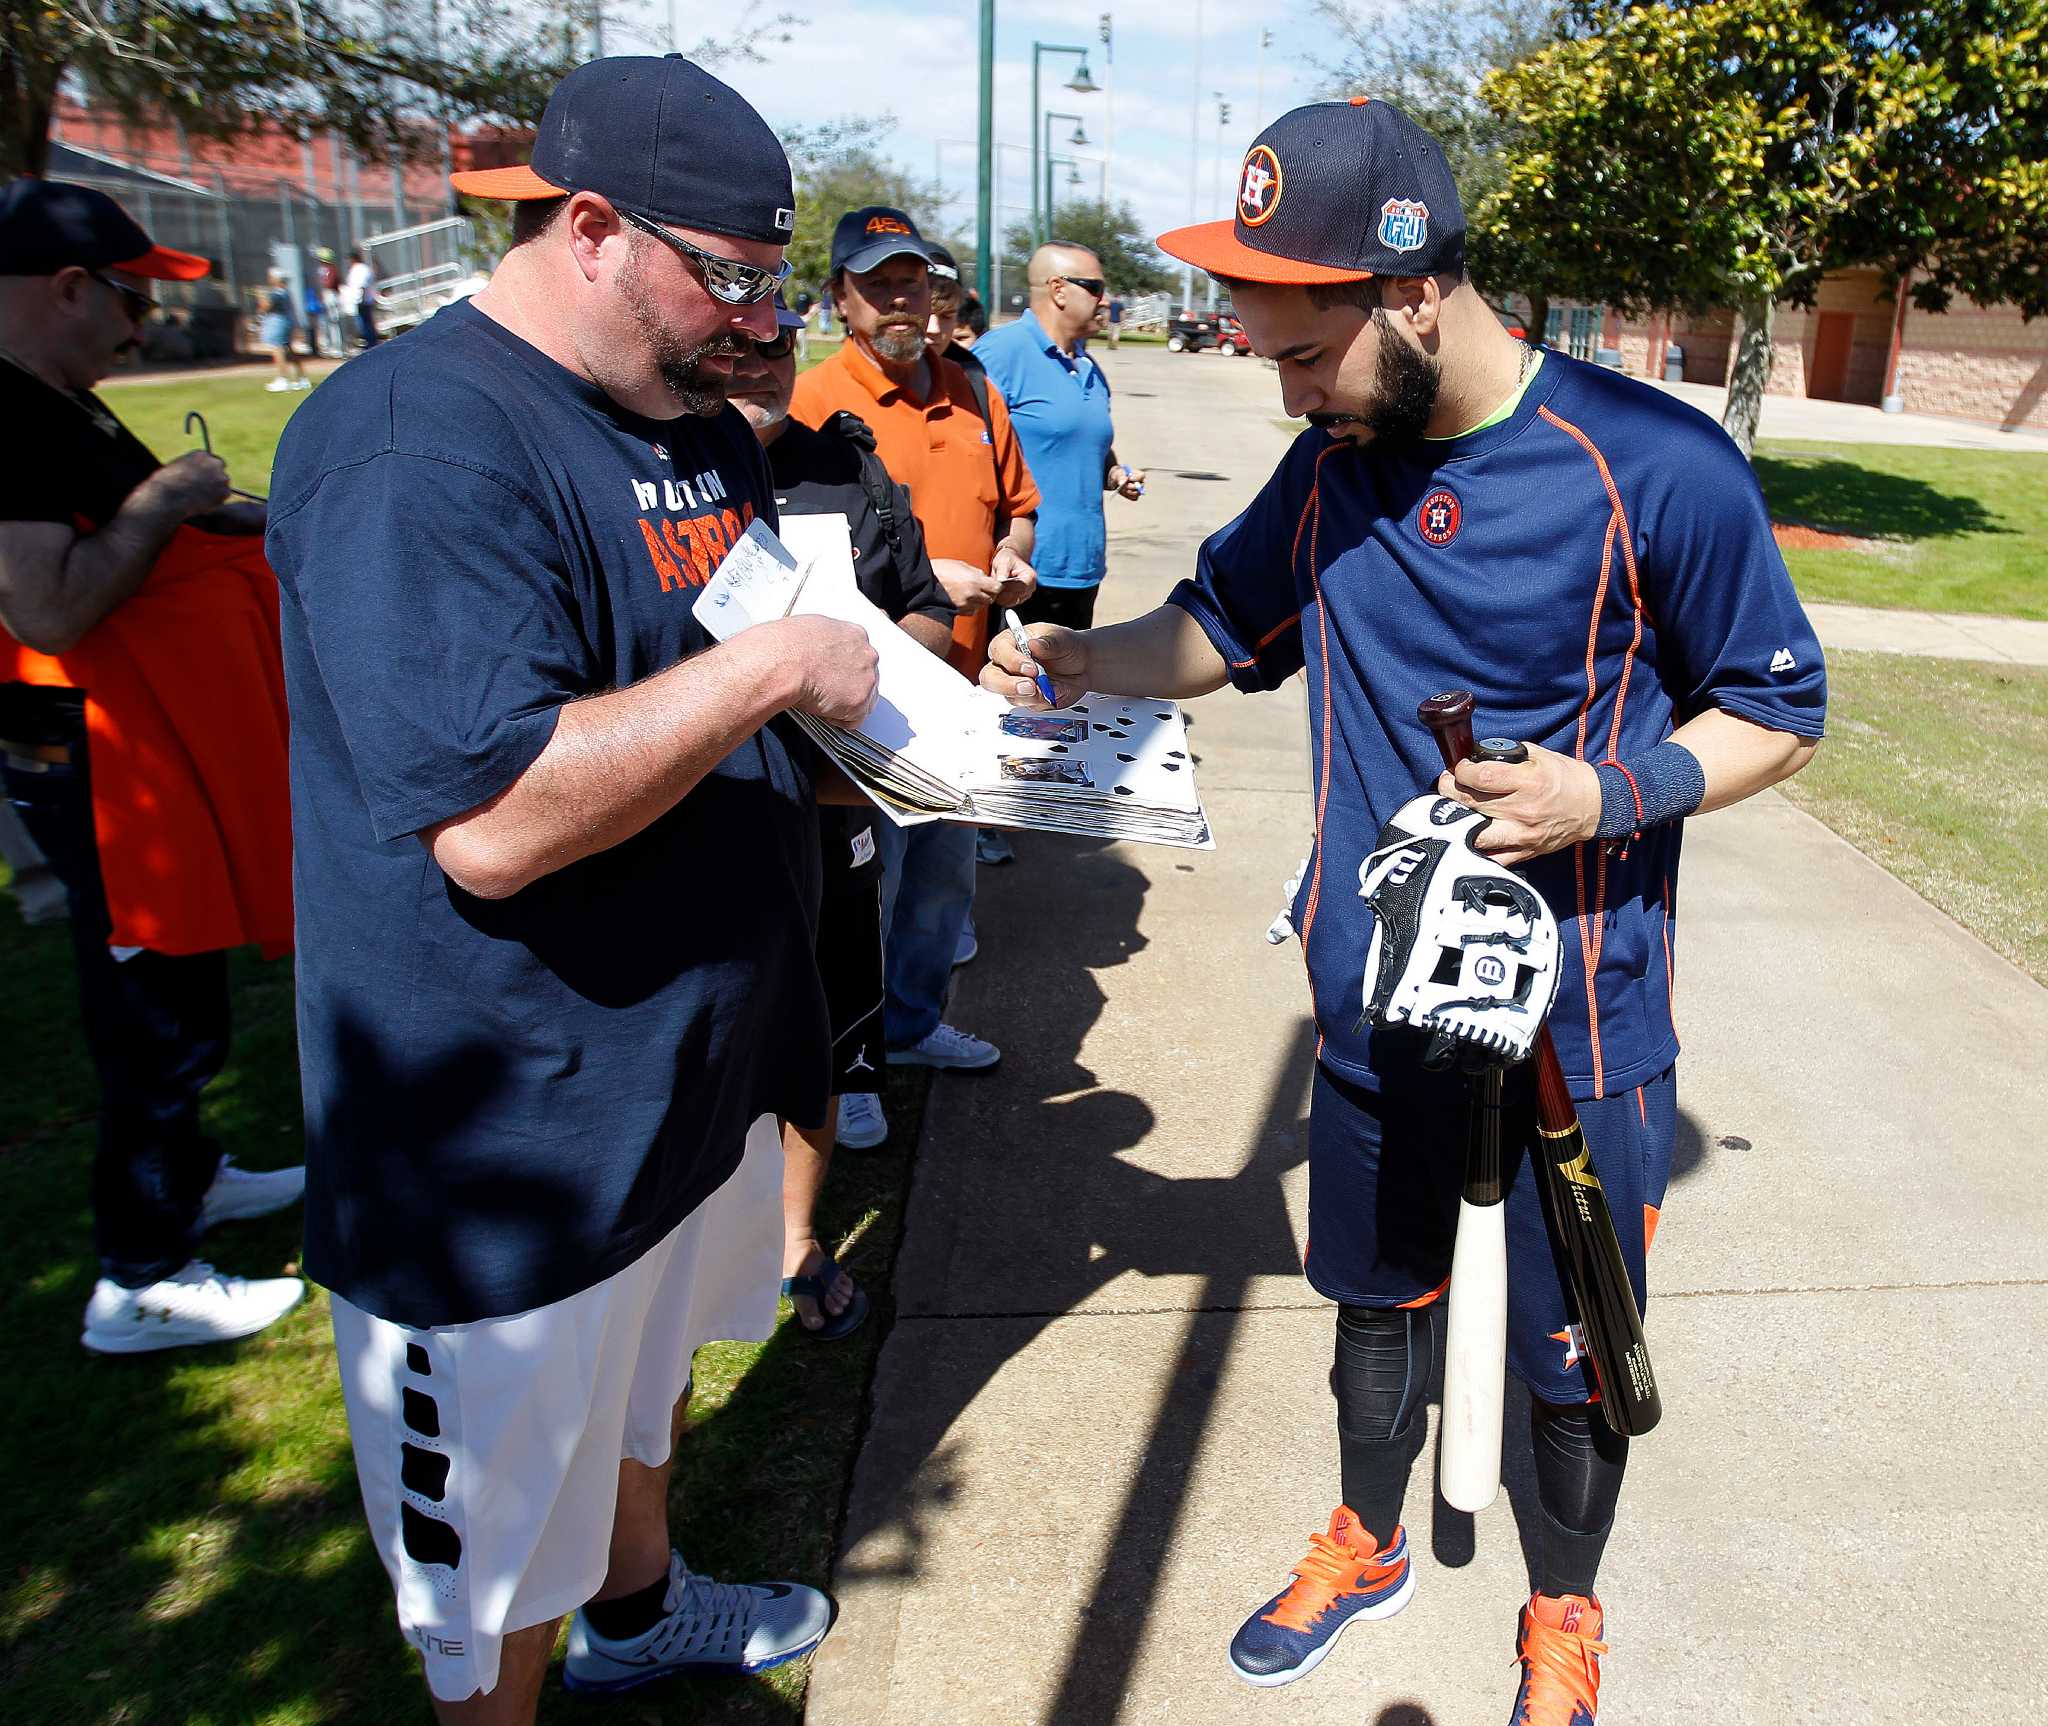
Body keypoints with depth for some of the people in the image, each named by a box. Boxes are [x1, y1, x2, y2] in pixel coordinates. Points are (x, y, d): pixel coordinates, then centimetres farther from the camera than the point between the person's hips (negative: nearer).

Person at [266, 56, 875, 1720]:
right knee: (499, 1562, 14)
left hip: (691, 1067, 10)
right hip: (505, 1143, -9)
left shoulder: (701, 425, 7)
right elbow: (490, 819, -34)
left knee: (648, 1386, 33)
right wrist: (773, 665, -27)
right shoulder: (415, 442, -24)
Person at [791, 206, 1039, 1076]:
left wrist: (1009, 557, 0)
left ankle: (914, 1020, 39)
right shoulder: (815, 398, -9)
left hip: (959, 679, 7)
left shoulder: (973, 398, 11)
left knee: (946, 867, 19)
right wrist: (923, 575, -20)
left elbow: (1016, 505, 22)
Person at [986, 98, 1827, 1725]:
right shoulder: (1331, 468, -1)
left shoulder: (1655, 468, -17)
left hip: (1577, 1026, -4)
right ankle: (1368, 1545, 51)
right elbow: (1220, 627, 13)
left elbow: (1780, 712, -7)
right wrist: (1074, 657, -5)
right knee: (1378, 1298, 23)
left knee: (1571, 1351, 15)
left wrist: (1609, 795, -25)